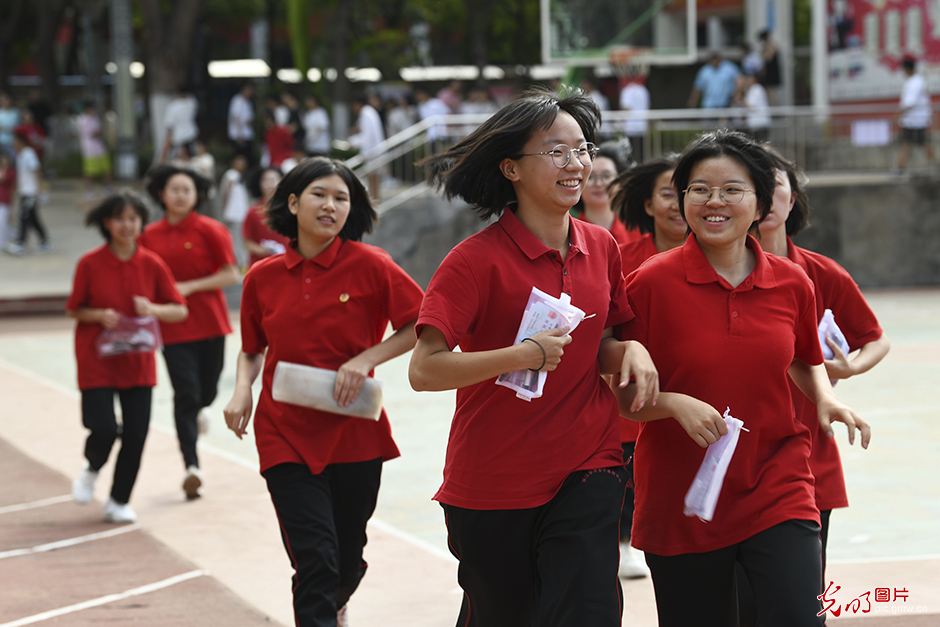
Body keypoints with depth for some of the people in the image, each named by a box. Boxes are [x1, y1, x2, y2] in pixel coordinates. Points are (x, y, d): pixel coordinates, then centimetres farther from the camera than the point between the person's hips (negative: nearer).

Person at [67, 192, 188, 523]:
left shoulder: (152, 265, -2)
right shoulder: (90, 264, -7)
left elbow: (180, 311, 0)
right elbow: (73, 310, 2)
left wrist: (153, 309, -20)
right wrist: (100, 315, -18)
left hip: (138, 362, 2)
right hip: (97, 361, -2)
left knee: (135, 435, 0)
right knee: (104, 430, -13)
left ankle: (119, 502, 18)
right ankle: (92, 469, 23)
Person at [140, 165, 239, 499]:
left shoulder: (210, 230, -5)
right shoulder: (150, 236, 4)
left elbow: (231, 274, -7)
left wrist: (190, 287, -15)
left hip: (210, 322, 0)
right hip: (174, 327, 0)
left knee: (207, 392, 9)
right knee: (185, 394, -9)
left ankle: (197, 411, 48)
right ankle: (192, 467, -12)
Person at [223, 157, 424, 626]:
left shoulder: (369, 265, -7)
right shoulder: (263, 278, 0)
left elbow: (421, 326, -4)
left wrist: (366, 359, -14)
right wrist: (242, 390, -3)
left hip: (354, 433, 0)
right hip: (286, 435, 0)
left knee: (348, 560, 16)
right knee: (316, 561, -13)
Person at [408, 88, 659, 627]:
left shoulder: (602, 249, 4)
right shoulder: (478, 259, -13)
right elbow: (424, 370, -19)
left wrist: (630, 351, -5)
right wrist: (523, 355, -27)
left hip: (587, 470, 3)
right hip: (492, 486, -3)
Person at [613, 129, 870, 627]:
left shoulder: (791, 284, 3)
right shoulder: (651, 283, -7)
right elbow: (625, 397, -3)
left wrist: (825, 399, 2)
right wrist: (675, 403, -22)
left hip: (777, 488, 1)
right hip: (681, 501, -1)